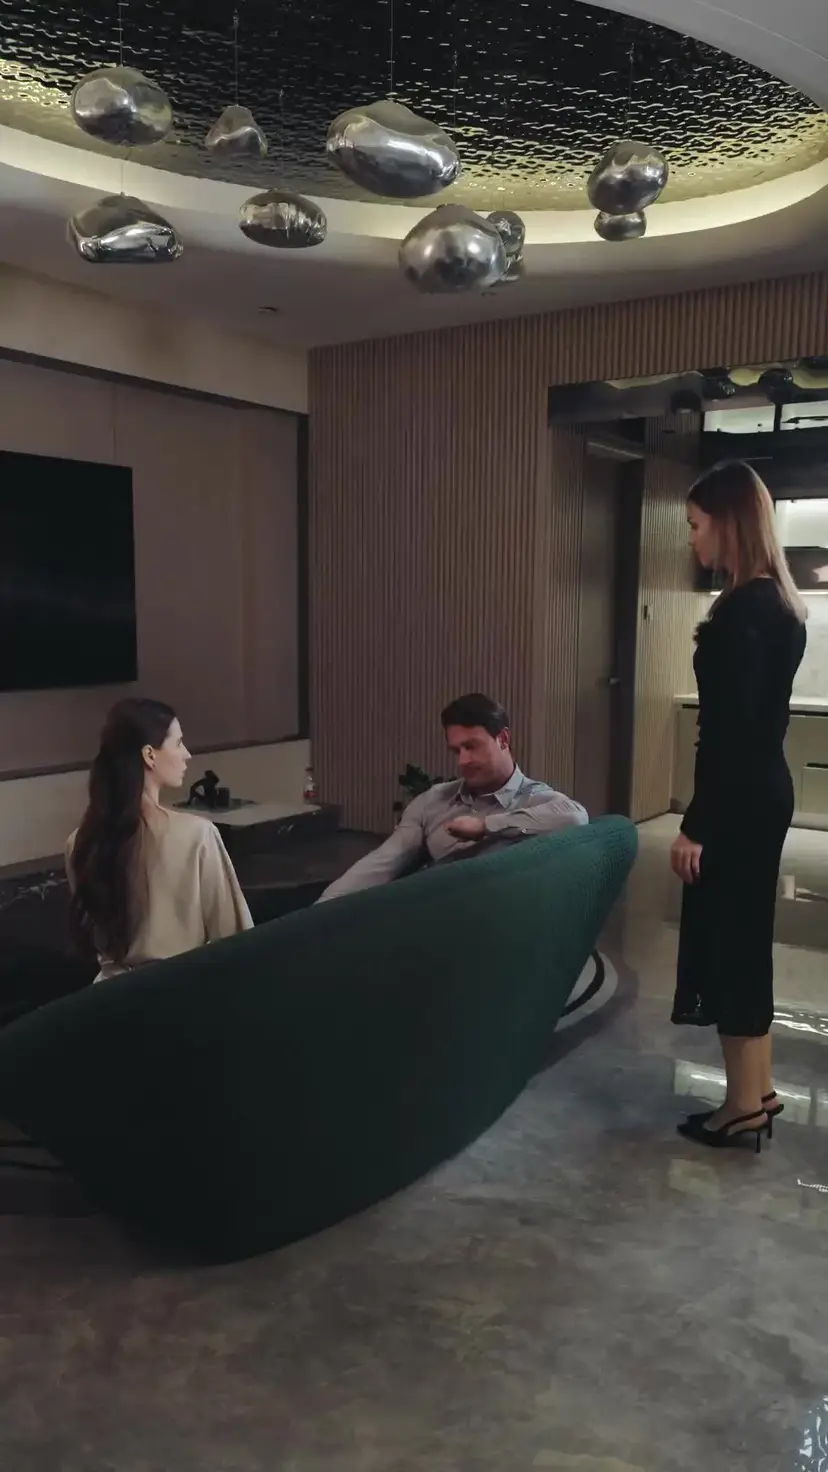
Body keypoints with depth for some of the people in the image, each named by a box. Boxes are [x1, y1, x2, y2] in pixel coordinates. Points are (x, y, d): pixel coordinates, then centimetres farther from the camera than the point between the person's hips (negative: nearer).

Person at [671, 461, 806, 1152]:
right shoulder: (779, 603, 11)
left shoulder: (742, 611, -19)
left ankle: (745, 1104, 14)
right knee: (745, 938, 17)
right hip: (765, 790, 10)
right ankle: (758, 1090, 28)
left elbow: (728, 728, -22)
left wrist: (695, 824, -18)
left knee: (728, 943, 1)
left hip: (738, 799, -10)